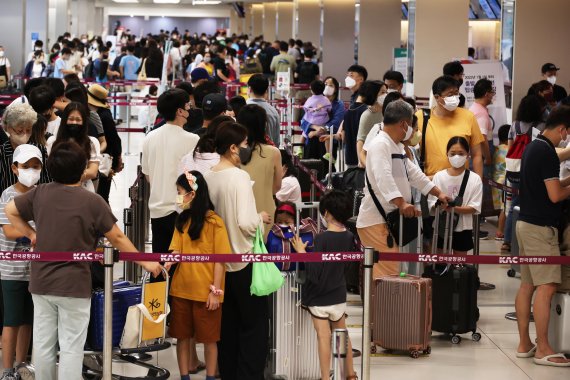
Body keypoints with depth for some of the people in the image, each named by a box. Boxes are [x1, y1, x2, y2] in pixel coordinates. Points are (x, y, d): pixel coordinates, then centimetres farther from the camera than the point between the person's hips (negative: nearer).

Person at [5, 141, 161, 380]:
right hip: (74, 286, -4)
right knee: (71, 348, 0)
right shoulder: (92, 202, -12)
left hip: (41, 284, 4)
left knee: (43, 345, 11)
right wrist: (145, 262, 5)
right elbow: (117, 239, -6)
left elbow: (10, 210, 14)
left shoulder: (40, 194, -1)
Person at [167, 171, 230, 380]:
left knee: (209, 338, 6)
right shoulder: (182, 220, 8)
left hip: (205, 292, -5)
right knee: (182, 336, 10)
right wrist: (163, 266, -17)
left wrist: (215, 291, -12)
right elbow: (176, 251, 3)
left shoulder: (213, 222, -10)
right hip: (181, 289, 5)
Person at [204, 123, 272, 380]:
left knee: (227, 324, 15)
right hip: (244, 262, -7)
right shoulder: (239, 176, -18)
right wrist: (261, 218, -5)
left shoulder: (208, 177, 1)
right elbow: (246, 222, -25)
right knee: (255, 325, 3)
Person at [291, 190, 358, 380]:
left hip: (319, 296, -6)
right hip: (339, 294, 6)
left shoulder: (322, 238, -22)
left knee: (324, 337, -1)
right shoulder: (349, 237, -2)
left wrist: (301, 252, -15)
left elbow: (314, 273, -24)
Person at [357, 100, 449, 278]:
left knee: (391, 272, 13)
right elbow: (384, 178, -28)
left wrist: (438, 193, 28)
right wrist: (401, 203, -38)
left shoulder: (397, 146, 20)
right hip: (376, 220, -11)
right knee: (387, 274, -17)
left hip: (391, 219, 11)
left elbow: (414, 173, 28)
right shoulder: (380, 145, -15)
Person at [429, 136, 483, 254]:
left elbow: (474, 207, -9)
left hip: (462, 229, -1)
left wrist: (455, 208, -25)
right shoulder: (439, 177, -1)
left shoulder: (475, 179, -5)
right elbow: (431, 203, -4)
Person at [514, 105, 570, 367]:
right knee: (546, 287, -8)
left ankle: (524, 344, 14)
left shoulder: (532, 147, 13)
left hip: (526, 223, 10)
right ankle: (542, 350, -7)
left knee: (527, 286, 10)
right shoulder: (547, 152, -16)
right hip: (541, 227, -10)